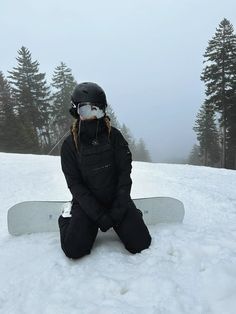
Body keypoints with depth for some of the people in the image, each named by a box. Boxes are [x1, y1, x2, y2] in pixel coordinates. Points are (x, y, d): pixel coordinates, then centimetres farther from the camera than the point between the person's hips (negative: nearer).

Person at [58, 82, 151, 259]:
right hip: (87, 202, 0)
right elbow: (75, 185, -9)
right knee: (74, 249, -17)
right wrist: (98, 215, -17)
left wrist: (119, 208, -16)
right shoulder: (70, 144, -6)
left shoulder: (114, 136, -5)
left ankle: (120, 220, 20)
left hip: (116, 198, 1)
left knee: (140, 244, -9)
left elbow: (125, 173, -6)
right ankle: (68, 217, 15)